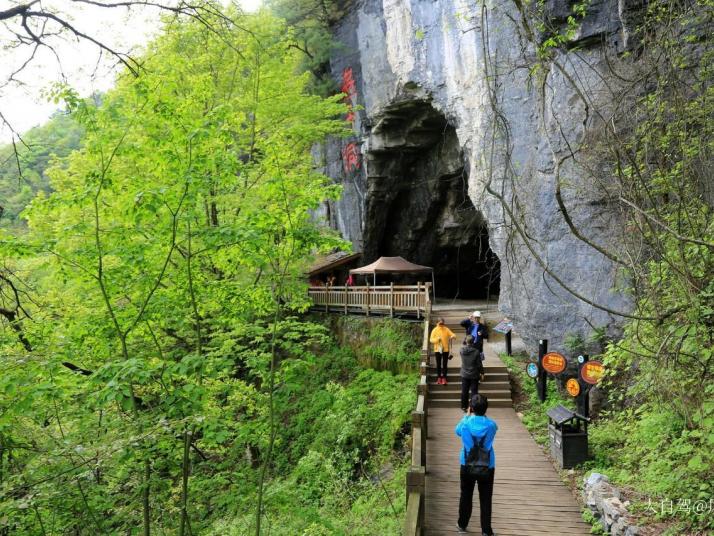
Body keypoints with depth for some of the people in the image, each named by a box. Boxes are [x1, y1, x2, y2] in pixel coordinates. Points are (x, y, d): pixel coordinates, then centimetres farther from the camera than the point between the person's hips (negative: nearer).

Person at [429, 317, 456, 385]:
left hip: (445, 349, 1)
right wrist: (437, 339, -23)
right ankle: (439, 378, 16)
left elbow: (453, 335, -1)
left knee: (444, 364, 3)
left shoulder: (446, 329, 2)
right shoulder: (435, 330, -1)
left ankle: (444, 378, 8)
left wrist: (452, 336, -24)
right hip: (437, 350, -1)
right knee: (438, 364, 6)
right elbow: (431, 340, -5)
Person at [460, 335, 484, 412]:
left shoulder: (462, 349, -11)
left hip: (464, 375, 3)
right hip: (474, 375, -3)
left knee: (464, 391, 12)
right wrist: (481, 372, 1)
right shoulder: (476, 351, -18)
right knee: (474, 391, 6)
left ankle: (464, 407, 19)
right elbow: (479, 364, -10)